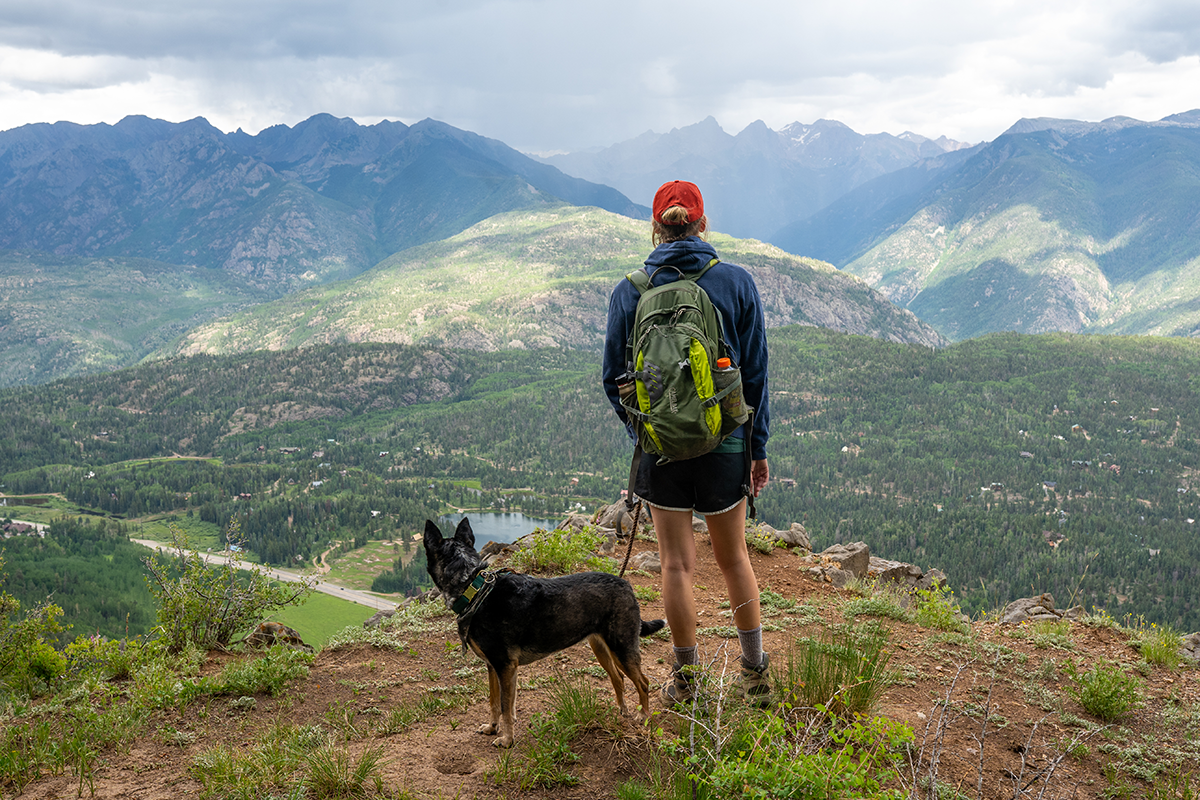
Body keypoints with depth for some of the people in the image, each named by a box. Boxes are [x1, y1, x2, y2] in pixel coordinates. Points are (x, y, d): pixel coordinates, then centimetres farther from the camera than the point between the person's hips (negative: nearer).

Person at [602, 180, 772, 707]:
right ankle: (756, 673, 26)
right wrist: (758, 447, 8)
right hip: (724, 444, 1)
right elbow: (755, 372, 0)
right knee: (733, 558, 17)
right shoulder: (737, 282, -3)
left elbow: (613, 377, 2)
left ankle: (685, 682, 19)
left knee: (677, 563, 9)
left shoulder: (629, 292, -3)